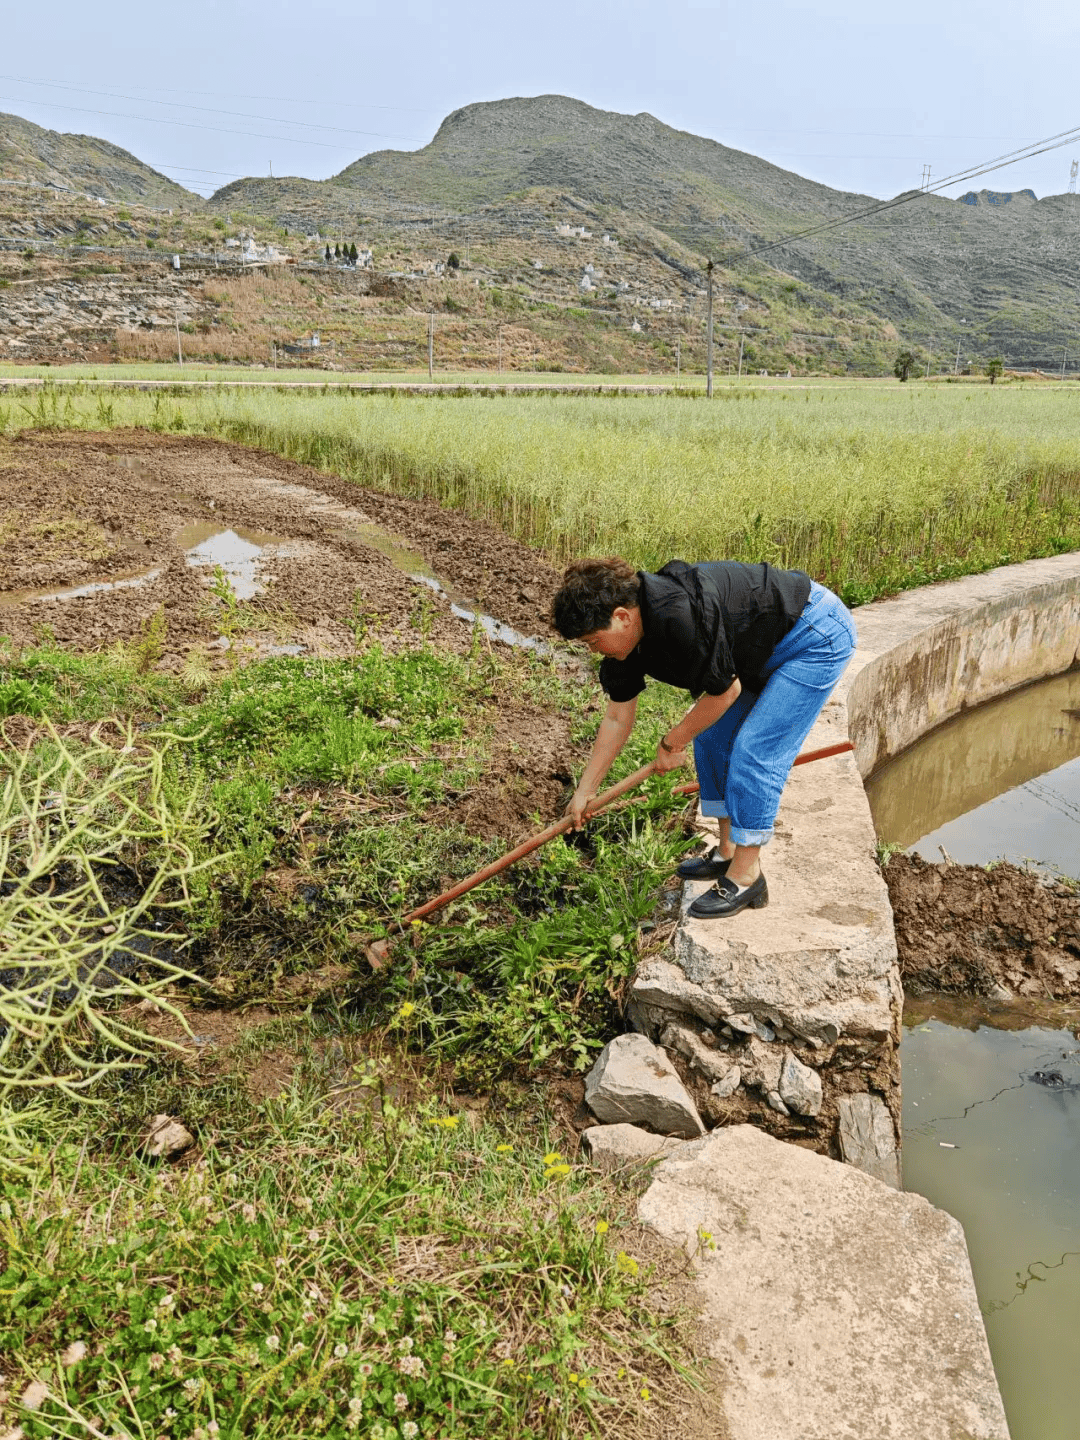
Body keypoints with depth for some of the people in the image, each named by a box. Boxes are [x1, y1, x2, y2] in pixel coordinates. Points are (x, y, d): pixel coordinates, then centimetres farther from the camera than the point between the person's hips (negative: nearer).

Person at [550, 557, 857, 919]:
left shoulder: (679, 616, -35)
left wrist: (672, 742, -8)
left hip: (819, 636, -9)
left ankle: (746, 876, -2)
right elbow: (617, 718, 6)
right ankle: (728, 852, 21)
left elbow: (726, 691, -22)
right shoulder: (629, 637, -6)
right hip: (764, 649, 9)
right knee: (711, 736, 9)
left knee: (753, 750, -13)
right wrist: (585, 791, 11)